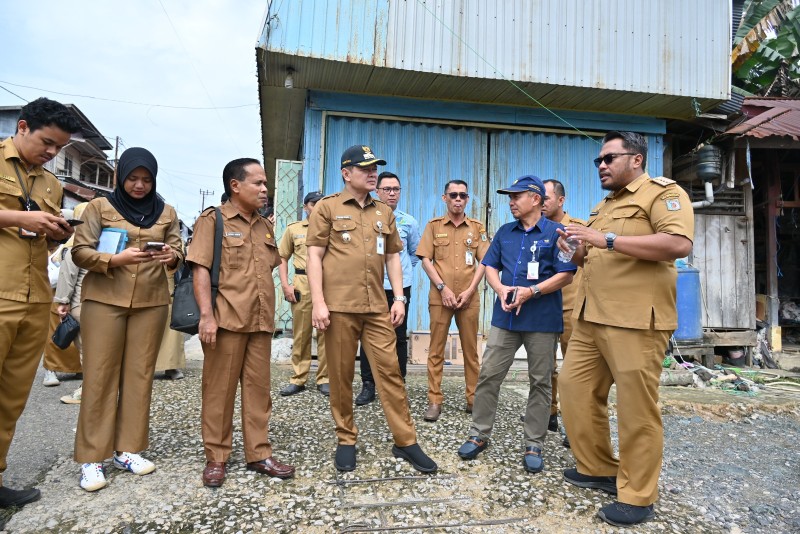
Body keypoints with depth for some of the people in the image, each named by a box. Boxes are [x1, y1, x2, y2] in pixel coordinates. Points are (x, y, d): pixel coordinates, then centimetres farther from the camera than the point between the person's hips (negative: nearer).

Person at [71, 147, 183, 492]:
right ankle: (91, 459, 8)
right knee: (100, 375, -1)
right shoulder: (100, 207, 3)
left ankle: (127, 450, 14)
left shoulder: (166, 212, 10)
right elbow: (80, 251, -2)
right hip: (104, 299, -2)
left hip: (151, 302, 2)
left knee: (140, 374, 4)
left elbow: (177, 252, 8)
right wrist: (114, 259, -21)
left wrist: (171, 257, -15)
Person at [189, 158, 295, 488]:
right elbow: (200, 269, -10)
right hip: (226, 320, -5)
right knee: (219, 390, 4)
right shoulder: (212, 220, -3)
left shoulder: (266, 227, 16)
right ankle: (216, 458, 18)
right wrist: (206, 315, -18)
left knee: (259, 388, 9)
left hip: (260, 322, 6)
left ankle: (259, 454, 20)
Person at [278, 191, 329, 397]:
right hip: (302, 284, 0)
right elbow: (282, 258, 12)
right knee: (300, 334, 5)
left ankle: (324, 379, 12)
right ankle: (298, 379, 16)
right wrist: (285, 285, 0)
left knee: (326, 333, 2)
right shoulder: (293, 229, 11)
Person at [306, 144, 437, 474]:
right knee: (341, 375, 7)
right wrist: (318, 302, -11)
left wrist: (399, 298, 7)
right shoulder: (327, 207, 2)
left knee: (390, 371, 3)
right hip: (339, 306, -3)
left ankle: (406, 442, 13)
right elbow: (314, 256, -3)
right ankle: (346, 440, 24)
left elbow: (392, 257, 17)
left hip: (377, 307, 3)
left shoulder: (384, 212, 15)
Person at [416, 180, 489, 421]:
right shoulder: (434, 225, 6)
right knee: (436, 350, 1)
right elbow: (426, 260, 1)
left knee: (471, 350, 6)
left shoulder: (477, 227, 9)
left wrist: (469, 290, -6)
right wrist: (442, 288, -8)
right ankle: (434, 401, 8)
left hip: (469, 297, 1)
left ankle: (473, 399, 17)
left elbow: (483, 262, 5)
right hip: (440, 296, -1)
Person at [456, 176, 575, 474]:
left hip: (542, 320, -4)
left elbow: (566, 275, -7)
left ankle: (534, 445, 20)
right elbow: (490, 266, 14)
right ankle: (479, 435, 18)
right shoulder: (505, 232, 12)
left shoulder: (556, 232, -3)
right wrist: (500, 288, -7)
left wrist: (532, 291, -18)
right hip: (505, 316, 4)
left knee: (540, 382, 7)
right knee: (488, 375, 4)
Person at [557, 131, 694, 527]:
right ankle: (597, 468, 26)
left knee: (636, 408, -1)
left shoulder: (662, 192, -3)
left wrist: (608, 239, -22)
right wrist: (576, 253, 7)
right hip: (590, 318, 9)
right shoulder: (602, 207, 23)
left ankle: (638, 497, 14)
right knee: (574, 387, 10)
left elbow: (680, 243, -20)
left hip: (635, 320, -8)